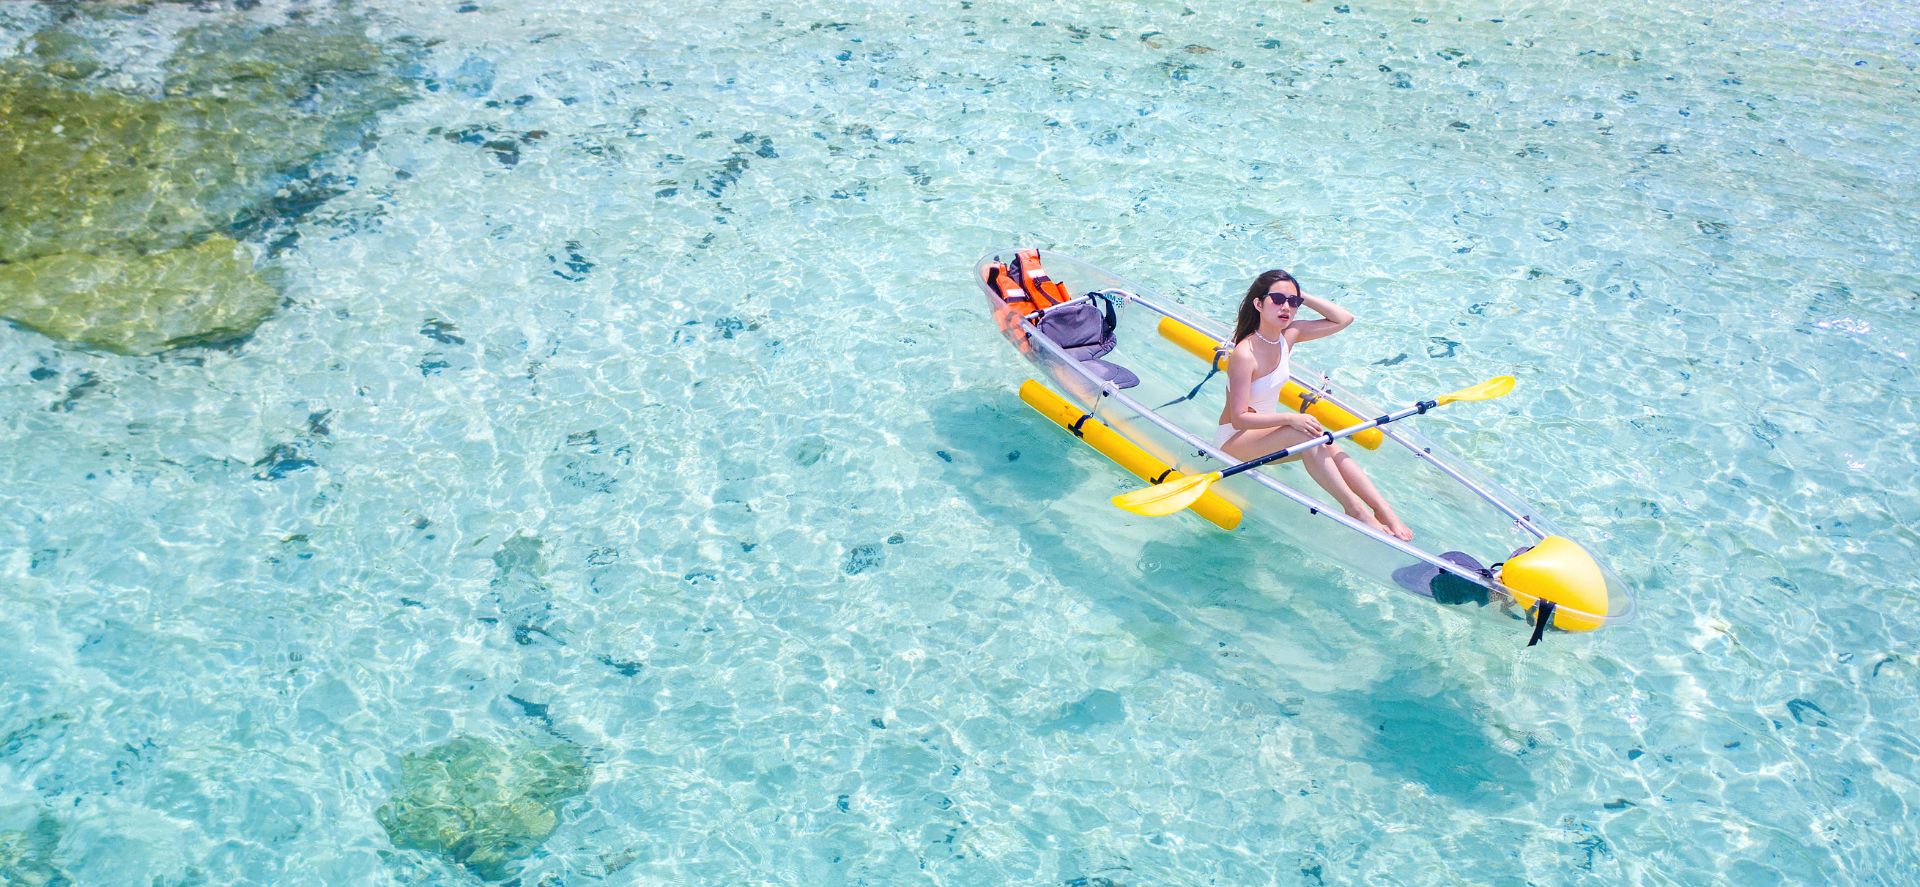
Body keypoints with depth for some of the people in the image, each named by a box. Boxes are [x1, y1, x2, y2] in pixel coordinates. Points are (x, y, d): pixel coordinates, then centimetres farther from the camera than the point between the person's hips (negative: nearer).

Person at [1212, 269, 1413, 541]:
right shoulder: (1245, 354, -25)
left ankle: (1385, 512, -22)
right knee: (1307, 434, -30)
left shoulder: (1289, 335, -2)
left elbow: (1343, 319, 1)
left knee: (1329, 447, -18)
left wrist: (1301, 297, -8)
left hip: (1264, 430, 8)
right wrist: (1291, 418, -33)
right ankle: (1354, 508, -24)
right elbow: (1238, 418, -27)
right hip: (1232, 440, -8)